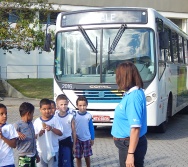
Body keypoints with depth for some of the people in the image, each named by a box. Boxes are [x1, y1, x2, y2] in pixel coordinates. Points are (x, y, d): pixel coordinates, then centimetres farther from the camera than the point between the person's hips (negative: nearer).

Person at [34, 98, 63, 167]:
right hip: (41, 150, 1)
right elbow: (34, 136, -2)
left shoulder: (54, 120, -6)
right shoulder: (37, 121, -3)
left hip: (53, 150, -1)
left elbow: (60, 133, -8)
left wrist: (52, 128, -21)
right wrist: (39, 133, -22)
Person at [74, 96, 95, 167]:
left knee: (87, 156, 13)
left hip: (87, 139, 0)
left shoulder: (89, 116, -6)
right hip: (77, 139, 0)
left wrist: (92, 139, 5)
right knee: (78, 157, 7)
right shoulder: (74, 115, -6)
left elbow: (91, 128, 2)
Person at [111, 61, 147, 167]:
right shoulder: (132, 93, 7)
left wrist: (130, 153, -27)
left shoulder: (133, 97, -23)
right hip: (127, 143, 10)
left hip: (130, 144, -10)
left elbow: (136, 128, -27)